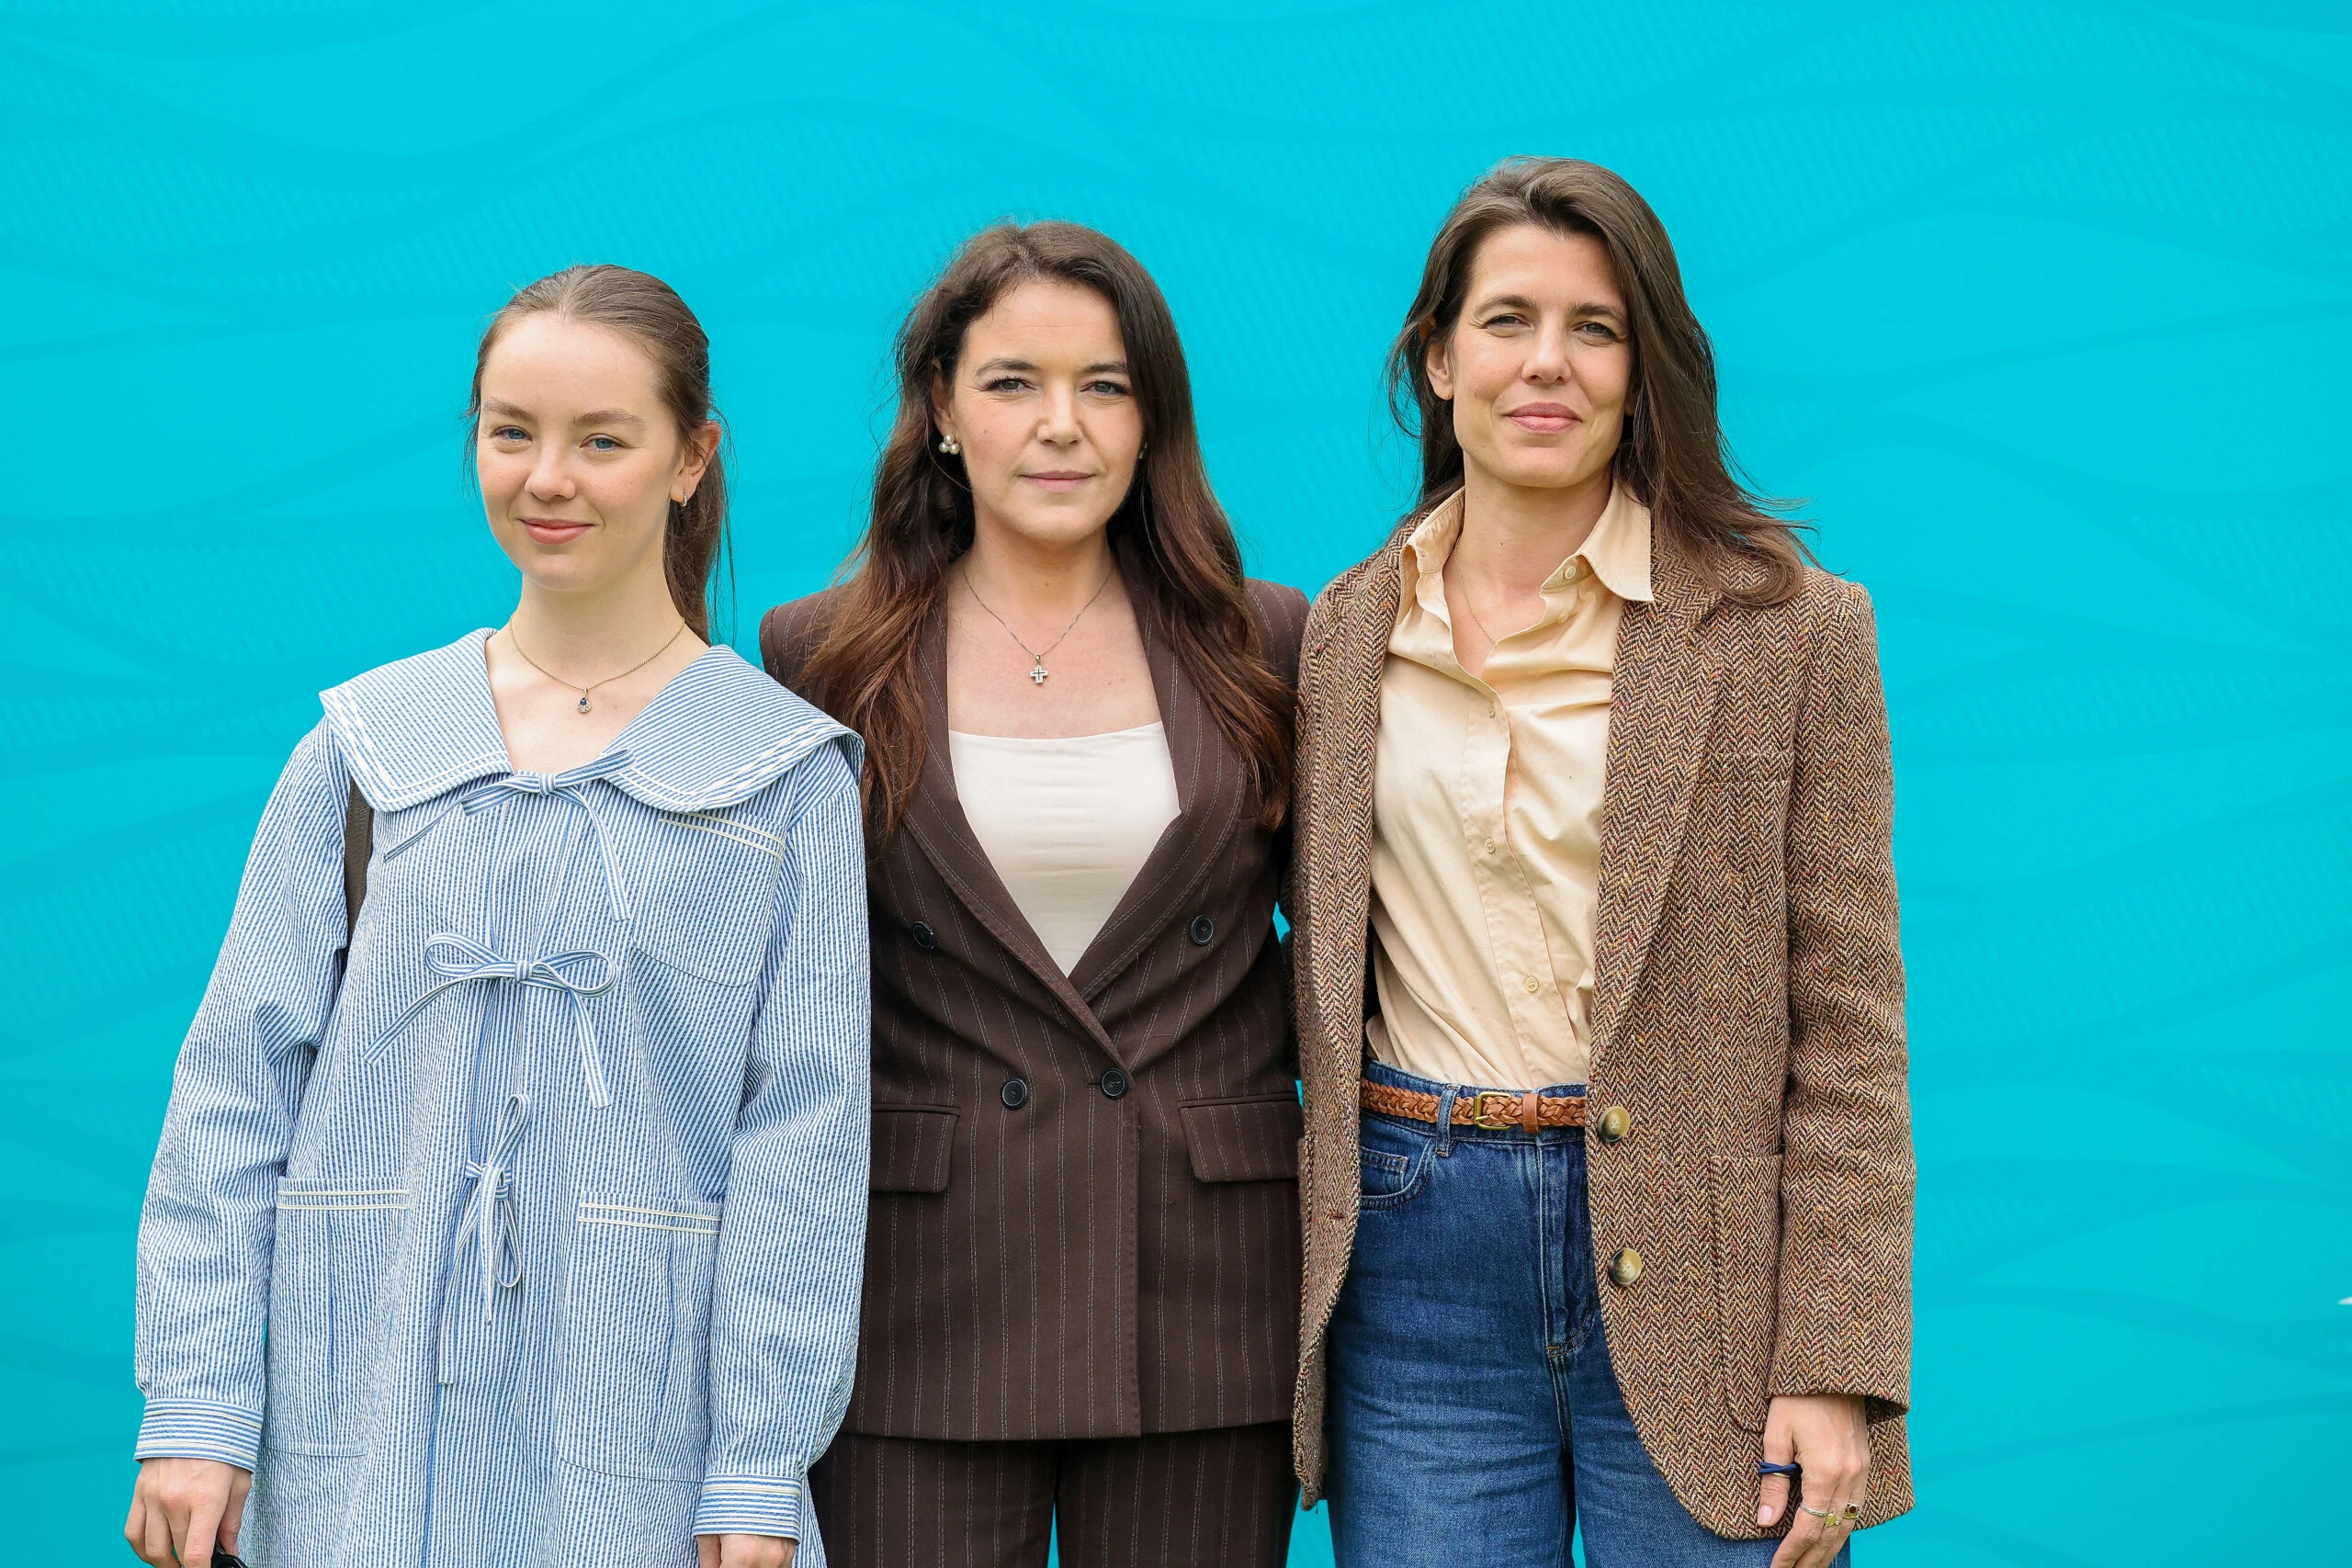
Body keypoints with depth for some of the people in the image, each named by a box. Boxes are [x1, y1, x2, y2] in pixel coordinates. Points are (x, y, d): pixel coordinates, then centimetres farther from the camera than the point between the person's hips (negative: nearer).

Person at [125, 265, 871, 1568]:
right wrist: (196, 1405, -3)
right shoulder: (366, 748, 6)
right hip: (370, 1415, 2)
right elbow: (238, 1084, 5)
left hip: (638, 1419, -1)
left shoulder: (787, 771, 1)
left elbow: (806, 1125, -3)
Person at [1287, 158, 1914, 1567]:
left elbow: (1850, 1027, -3)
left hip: (1697, 1268, -2)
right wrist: (1307, 1281, 9)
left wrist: (1836, 1367, -8)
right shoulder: (1342, 635, 9)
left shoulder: (1789, 628, -1)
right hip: (1419, 1259, 3)